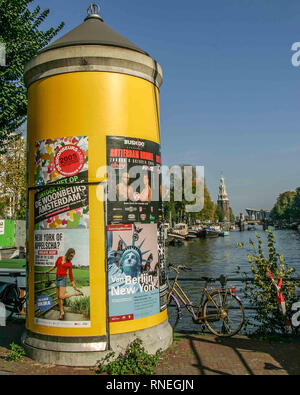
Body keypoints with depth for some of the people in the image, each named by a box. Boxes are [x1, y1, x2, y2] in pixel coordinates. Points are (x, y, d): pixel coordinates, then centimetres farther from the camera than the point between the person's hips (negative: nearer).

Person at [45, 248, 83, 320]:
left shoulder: (69, 264, -1)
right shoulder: (60, 258, 4)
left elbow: (70, 274, 5)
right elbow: (55, 266, 21)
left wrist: (73, 284, 3)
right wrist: (48, 271, 33)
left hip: (63, 279, -4)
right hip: (57, 278, 4)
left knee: (62, 296, -15)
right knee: (58, 297, 5)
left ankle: (76, 293, 1)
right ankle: (61, 312, 18)